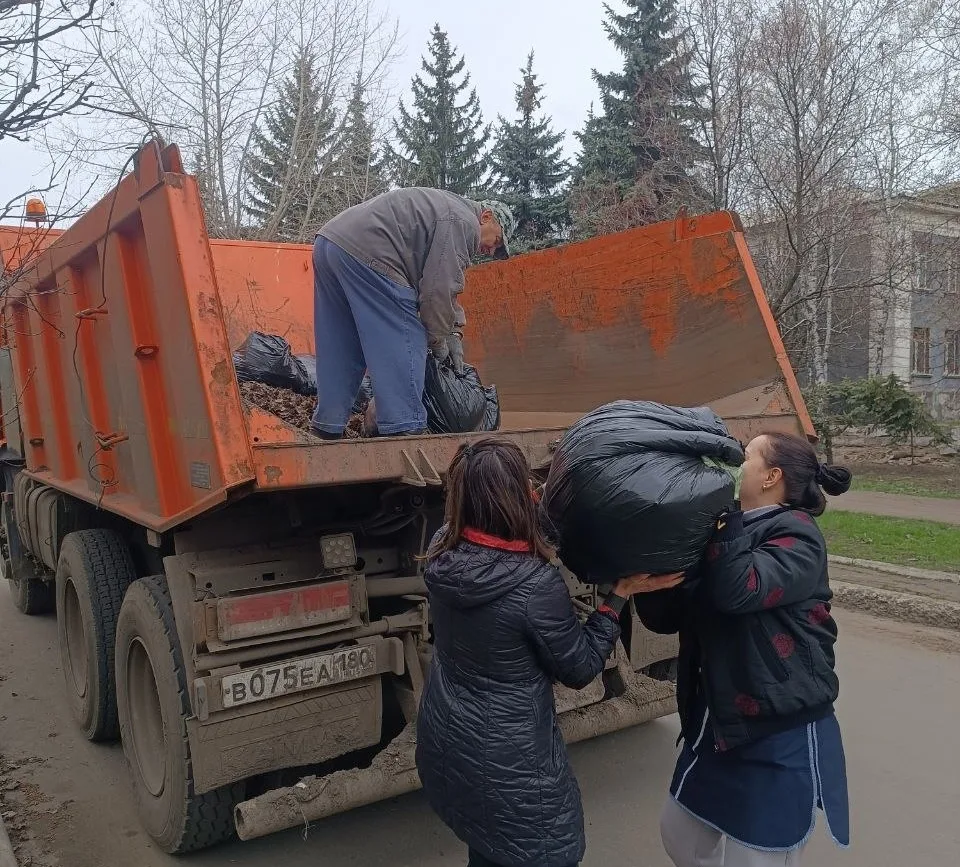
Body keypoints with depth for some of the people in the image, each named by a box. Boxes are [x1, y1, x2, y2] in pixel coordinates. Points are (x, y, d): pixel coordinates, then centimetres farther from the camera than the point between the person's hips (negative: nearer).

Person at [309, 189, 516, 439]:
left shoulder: (447, 206, 29)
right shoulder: (464, 223, -3)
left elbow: (445, 285, 31)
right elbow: (438, 289, -9)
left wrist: (454, 332, 25)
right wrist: (438, 338, 5)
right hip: (365, 252, -10)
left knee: (339, 352, 13)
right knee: (401, 346, -7)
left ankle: (328, 427, 17)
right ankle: (403, 429, -9)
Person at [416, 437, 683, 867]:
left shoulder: (442, 548, -12)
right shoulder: (537, 584, -30)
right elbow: (580, 668, -14)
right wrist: (622, 592, -11)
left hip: (443, 743, 6)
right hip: (508, 764, -6)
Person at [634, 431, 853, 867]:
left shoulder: (796, 537, -14)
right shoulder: (725, 533, 8)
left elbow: (738, 591, -33)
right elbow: (665, 616, 4)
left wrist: (727, 509, -25)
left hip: (782, 734, -8)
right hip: (719, 724, 8)